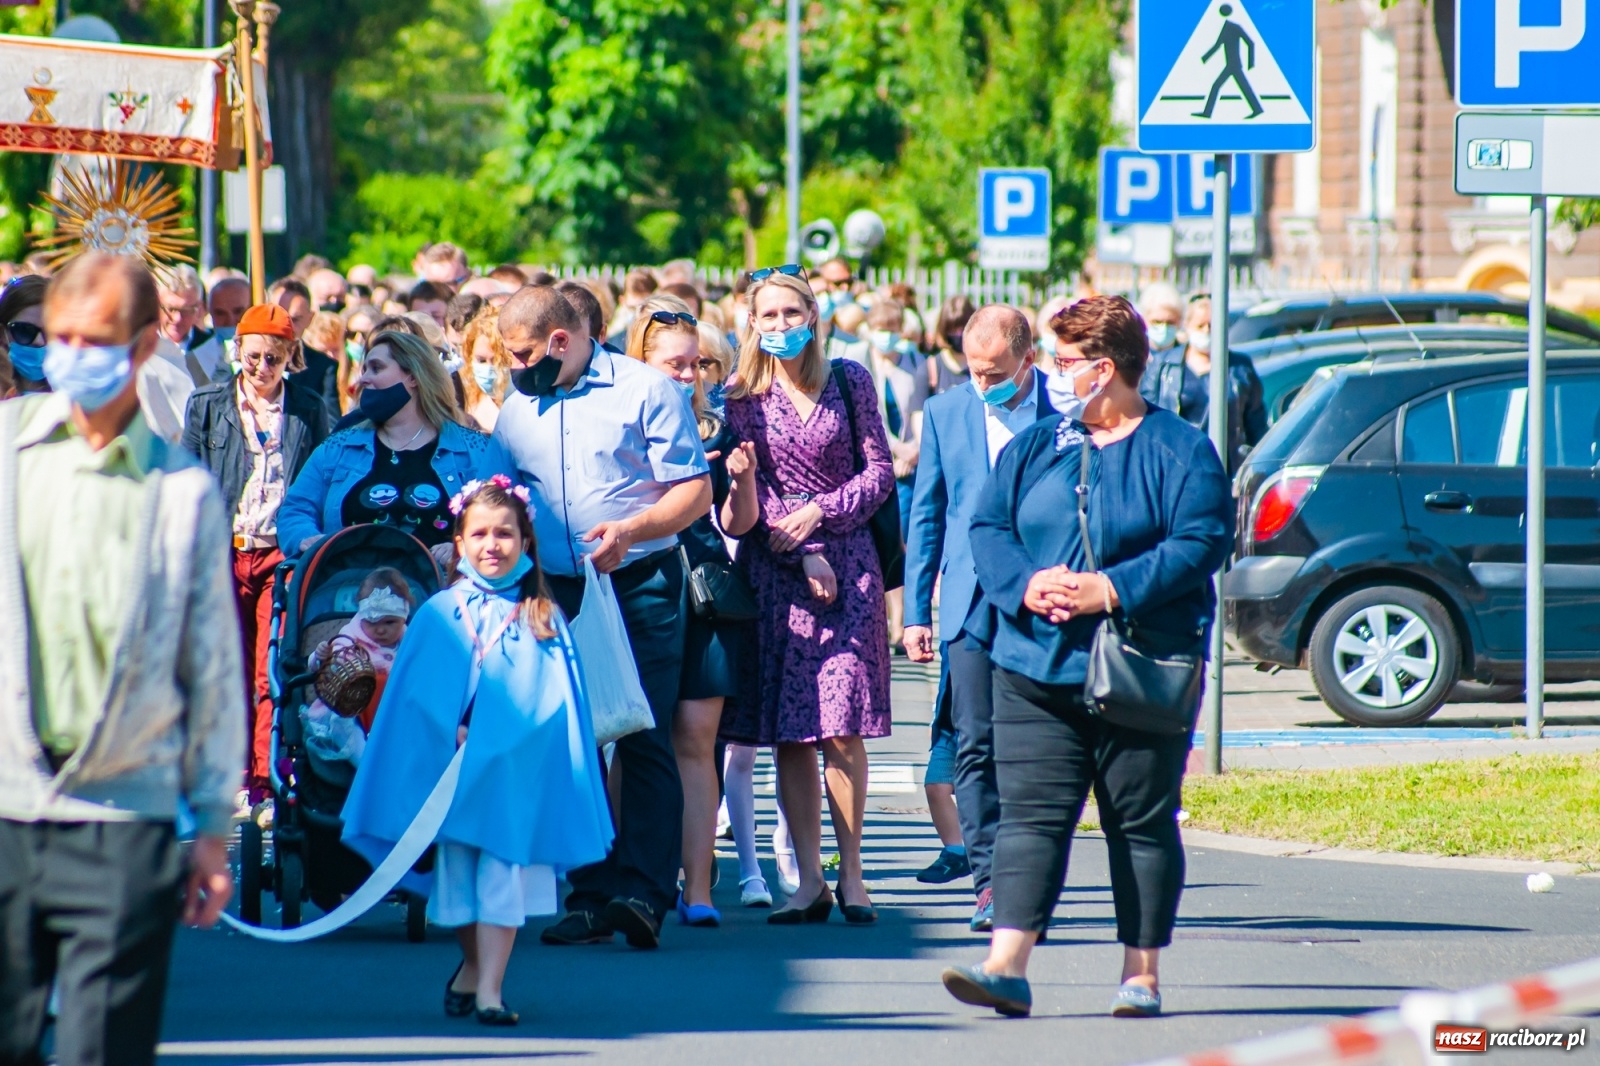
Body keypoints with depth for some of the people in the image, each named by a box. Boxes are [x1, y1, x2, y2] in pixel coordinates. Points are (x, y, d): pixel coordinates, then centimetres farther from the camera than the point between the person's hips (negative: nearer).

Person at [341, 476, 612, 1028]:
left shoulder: (542, 620, 2)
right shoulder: (439, 614, 4)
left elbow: (552, 700, -1)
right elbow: (417, 693, 2)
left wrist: (486, 741, -10)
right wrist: (455, 735, -12)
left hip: (515, 770, -1)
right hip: (450, 768, 1)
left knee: (503, 872, -7)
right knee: (457, 872, 9)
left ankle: (489, 986, -8)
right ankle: (474, 965, 30)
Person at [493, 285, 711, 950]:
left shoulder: (643, 391, -2)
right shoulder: (517, 410, 14)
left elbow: (696, 490, -5)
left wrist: (629, 530, -19)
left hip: (641, 585, -5)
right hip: (557, 591, 5)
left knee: (644, 740, -10)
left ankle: (643, 890, -16)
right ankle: (591, 896, 6)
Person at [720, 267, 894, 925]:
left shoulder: (849, 382, 5)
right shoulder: (745, 397, 6)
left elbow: (879, 473, 4)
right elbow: (752, 489, 1)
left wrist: (818, 513, -9)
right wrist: (806, 555, -11)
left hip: (846, 559, -1)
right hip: (773, 568, 1)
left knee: (840, 728, -9)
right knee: (788, 734, -3)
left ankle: (851, 875, -3)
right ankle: (810, 882, 0)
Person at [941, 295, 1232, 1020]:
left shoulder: (1178, 451, -1)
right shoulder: (1033, 448, 12)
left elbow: (1202, 542, -11)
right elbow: (987, 526, 7)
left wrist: (1111, 590, -19)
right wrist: (1024, 584, -13)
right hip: (1035, 668, 3)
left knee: (1141, 824, 3)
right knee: (1029, 816, -5)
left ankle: (1142, 974, 11)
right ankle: (1006, 967, -12)